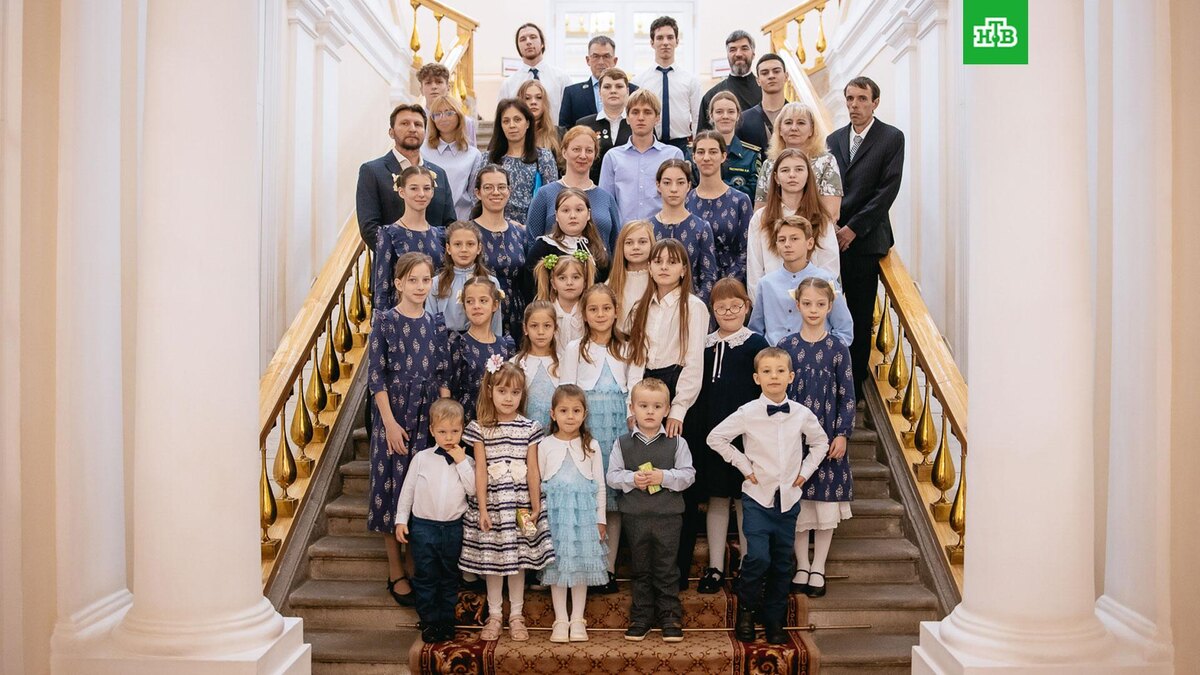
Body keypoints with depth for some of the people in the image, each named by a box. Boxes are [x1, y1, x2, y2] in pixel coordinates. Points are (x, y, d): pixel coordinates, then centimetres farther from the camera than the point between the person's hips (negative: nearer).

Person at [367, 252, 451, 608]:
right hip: (394, 412, -3)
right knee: (393, 484, 3)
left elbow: (443, 376, 6)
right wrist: (390, 423, -13)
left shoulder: (435, 325, 6)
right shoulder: (385, 320, -4)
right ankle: (396, 571, 14)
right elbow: (376, 375, -7)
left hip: (430, 416, 3)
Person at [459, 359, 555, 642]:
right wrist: (482, 508, -6)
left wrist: (535, 507, 0)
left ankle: (516, 616, 21)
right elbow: (480, 470, -3)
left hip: (520, 502, 0)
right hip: (492, 502, 0)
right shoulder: (480, 428, -1)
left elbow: (533, 470, 1)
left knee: (518, 558, 8)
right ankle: (494, 615, 22)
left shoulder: (529, 428, 0)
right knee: (491, 558, 7)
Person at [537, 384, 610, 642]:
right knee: (557, 564, 4)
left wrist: (600, 519, 5)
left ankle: (577, 619, 16)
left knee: (581, 564, 6)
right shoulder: (545, 445, 1)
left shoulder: (591, 446, 3)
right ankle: (561, 620, 14)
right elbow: (537, 482, 5)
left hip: (584, 511, 1)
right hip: (554, 511, 0)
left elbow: (599, 485, 6)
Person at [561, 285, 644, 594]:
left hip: (618, 426, 1)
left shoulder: (627, 349, 10)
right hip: (585, 425, -1)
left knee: (614, 498, 2)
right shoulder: (575, 349, 7)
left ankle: (608, 567, 9)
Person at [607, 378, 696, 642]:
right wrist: (632, 479, -17)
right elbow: (613, 476, 0)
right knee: (640, 569, 12)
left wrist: (664, 477, -18)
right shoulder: (622, 443, 1)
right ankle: (641, 617, 23)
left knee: (666, 569, 6)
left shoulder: (676, 443, -1)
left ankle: (670, 617, 18)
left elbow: (688, 474, -5)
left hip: (668, 515, -1)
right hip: (635, 516, 1)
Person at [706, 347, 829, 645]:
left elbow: (820, 443, 17)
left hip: (789, 498, 3)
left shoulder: (802, 414, 0)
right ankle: (745, 610, 10)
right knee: (758, 557, -15)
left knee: (782, 564, 9)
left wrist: (805, 471, 6)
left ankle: (774, 621, 25)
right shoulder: (747, 413, -9)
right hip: (757, 497, -3)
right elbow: (715, 437, -1)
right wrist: (744, 466, -4)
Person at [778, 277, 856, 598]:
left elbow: (847, 395, 1)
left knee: (826, 502, 5)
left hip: (827, 436, 0)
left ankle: (818, 569, 19)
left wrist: (842, 434, -6)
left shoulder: (837, 349, -1)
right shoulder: (786, 346, 0)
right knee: (796, 503, 6)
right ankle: (802, 567, 21)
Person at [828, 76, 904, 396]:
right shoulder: (834, 139, 15)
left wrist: (853, 228, -11)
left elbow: (888, 189, -7)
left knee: (860, 316, 2)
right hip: (831, 238, 4)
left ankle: (854, 384, 12)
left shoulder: (891, 138, 1)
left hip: (865, 239, -4)